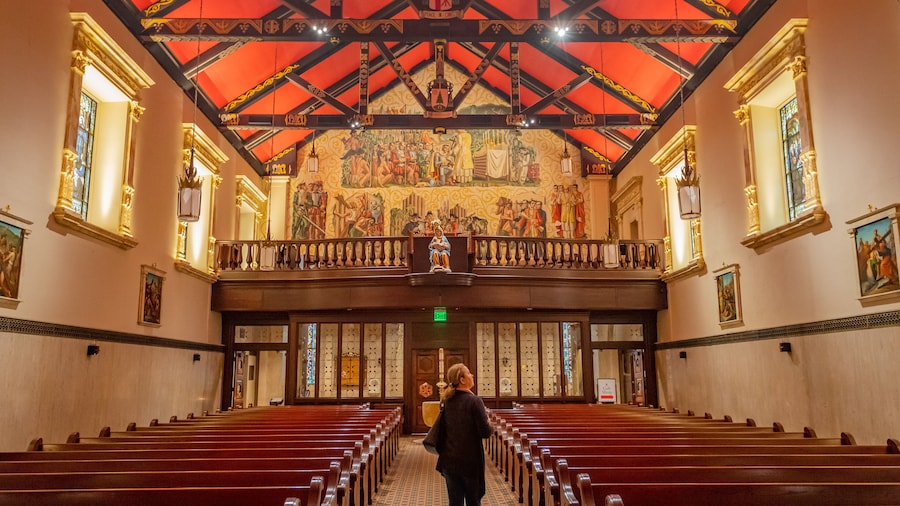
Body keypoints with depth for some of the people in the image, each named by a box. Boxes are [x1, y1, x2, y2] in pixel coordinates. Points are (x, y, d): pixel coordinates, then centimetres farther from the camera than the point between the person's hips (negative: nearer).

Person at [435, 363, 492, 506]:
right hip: (470, 460, -5)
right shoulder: (474, 401, -16)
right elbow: (485, 432, -16)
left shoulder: (446, 401, 2)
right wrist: (485, 417, 4)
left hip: (449, 460, 5)